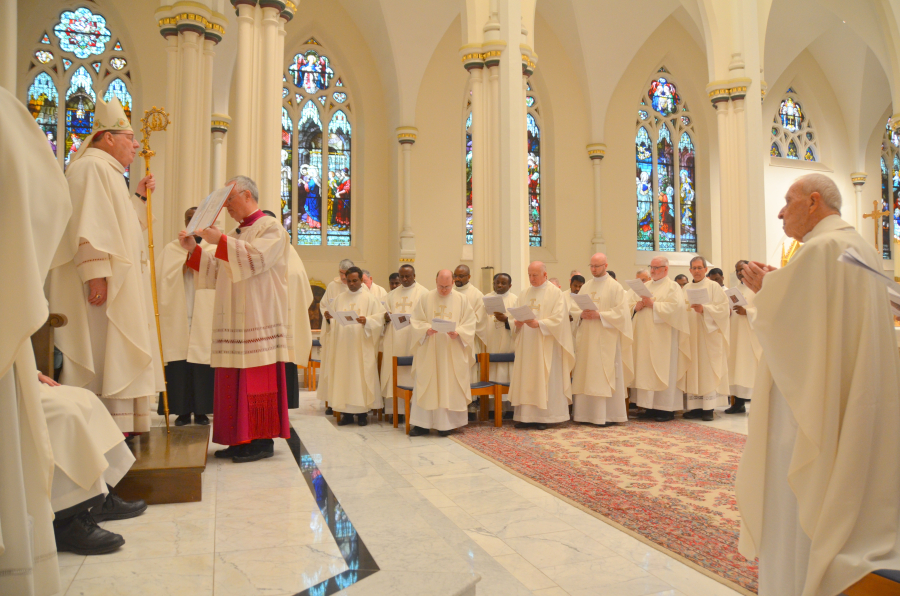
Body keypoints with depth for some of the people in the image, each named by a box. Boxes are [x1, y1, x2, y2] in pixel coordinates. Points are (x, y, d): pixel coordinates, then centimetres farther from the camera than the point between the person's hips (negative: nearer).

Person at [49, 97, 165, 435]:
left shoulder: (110, 173, 24)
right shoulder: (91, 167, -8)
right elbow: (86, 225, -20)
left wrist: (139, 197, 19)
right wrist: (96, 273, -27)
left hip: (121, 281, 10)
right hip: (104, 281, -10)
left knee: (114, 357, 8)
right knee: (103, 352, -10)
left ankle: (115, 425, 12)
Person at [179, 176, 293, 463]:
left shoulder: (271, 227, -1)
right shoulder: (235, 235, 23)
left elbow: (257, 257, -18)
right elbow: (217, 271, 21)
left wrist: (220, 241, -17)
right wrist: (194, 249, 10)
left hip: (258, 321, -8)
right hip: (234, 323, 8)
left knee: (258, 380, -7)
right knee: (236, 382, 6)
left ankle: (262, 441, -2)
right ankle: (242, 440, 12)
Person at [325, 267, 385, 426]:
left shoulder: (369, 298, 5)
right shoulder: (339, 298, 15)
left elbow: (380, 316, -3)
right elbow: (332, 319, 14)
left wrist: (367, 321, -19)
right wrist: (329, 318, -7)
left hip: (362, 346, -3)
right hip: (343, 345, 3)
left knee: (362, 375, -3)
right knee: (344, 376, 1)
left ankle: (362, 412, 3)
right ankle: (346, 412, 7)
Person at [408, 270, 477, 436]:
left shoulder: (462, 299, 5)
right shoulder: (425, 299, 6)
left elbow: (469, 323, 1)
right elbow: (417, 322, 4)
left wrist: (458, 333, -17)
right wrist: (427, 329, -15)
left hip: (453, 352, 0)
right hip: (429, 351, 1)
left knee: (450, 387, 1)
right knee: (425, 386, 0)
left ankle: (446, 423, 10)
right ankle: (423, 424, 8)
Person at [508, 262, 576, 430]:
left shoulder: (555, 293, -3)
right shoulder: (525, 294, 15)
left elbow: (558, 319, -12)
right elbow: (516, 315, 13)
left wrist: (538, 324, -23)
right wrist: (517, 323, -9)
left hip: (546, 346, -5)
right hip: (526, 345, 6)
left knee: (545, 381, -2)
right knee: (526, 379, 5)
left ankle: (545, 416, 6)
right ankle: (527, 416, 10)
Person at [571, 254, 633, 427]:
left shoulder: (615, 287, -2)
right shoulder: (585, 287, 15)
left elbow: (621, 312, -9)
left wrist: (599, 315, -17)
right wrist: (582, 314, -7)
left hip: (606, 339, -5)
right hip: (586, 338, 5)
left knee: (606, 376, -4)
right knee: (586, 375, 5)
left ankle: (609, 415, 2)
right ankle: (586, 412, 12)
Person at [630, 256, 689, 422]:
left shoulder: (673, 287, -1)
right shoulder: (645, 286, 18)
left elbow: (676, 307, -16)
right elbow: (631, 305, 16)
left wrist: (653, 305, -16)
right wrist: (637, 307, -6)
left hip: (663, 337, -6)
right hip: (644, 337, 6)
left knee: (664, 370, -4)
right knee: (646, 370, 4)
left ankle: (667, 409, 3)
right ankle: (651, 407, 10)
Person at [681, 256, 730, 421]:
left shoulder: (714, 286, 1)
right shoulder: (686, 289, 15)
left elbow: (723, 308, -8)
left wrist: (704, 309, -19)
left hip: (709, 335, -4)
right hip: (691, 334, 5)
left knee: (708, 370, -6)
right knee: (693, 370, 3)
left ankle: (709, 408, -3)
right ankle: (696, 406, 6)